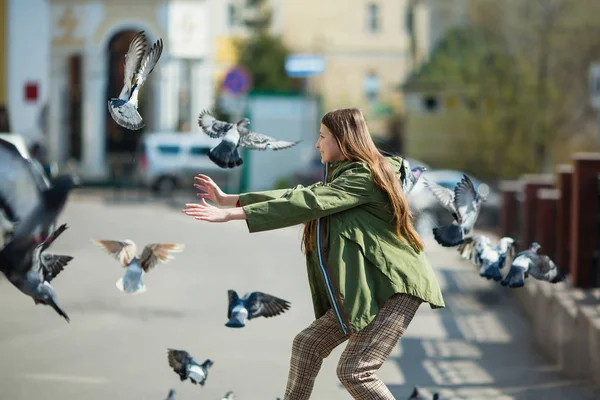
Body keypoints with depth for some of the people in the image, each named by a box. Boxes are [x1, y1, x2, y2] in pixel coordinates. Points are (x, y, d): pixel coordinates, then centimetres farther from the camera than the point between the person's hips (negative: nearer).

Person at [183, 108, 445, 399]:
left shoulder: (364, 177, -14)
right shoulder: (341, 177, 19)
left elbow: (304, 205, -21)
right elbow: (295, 196, 19)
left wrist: (230, 214, -22)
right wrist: (227, 199, 16)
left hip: (395, 286, -10)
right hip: (363, 289, 11)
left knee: (354, 371, -17)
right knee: (307, 344, 9)